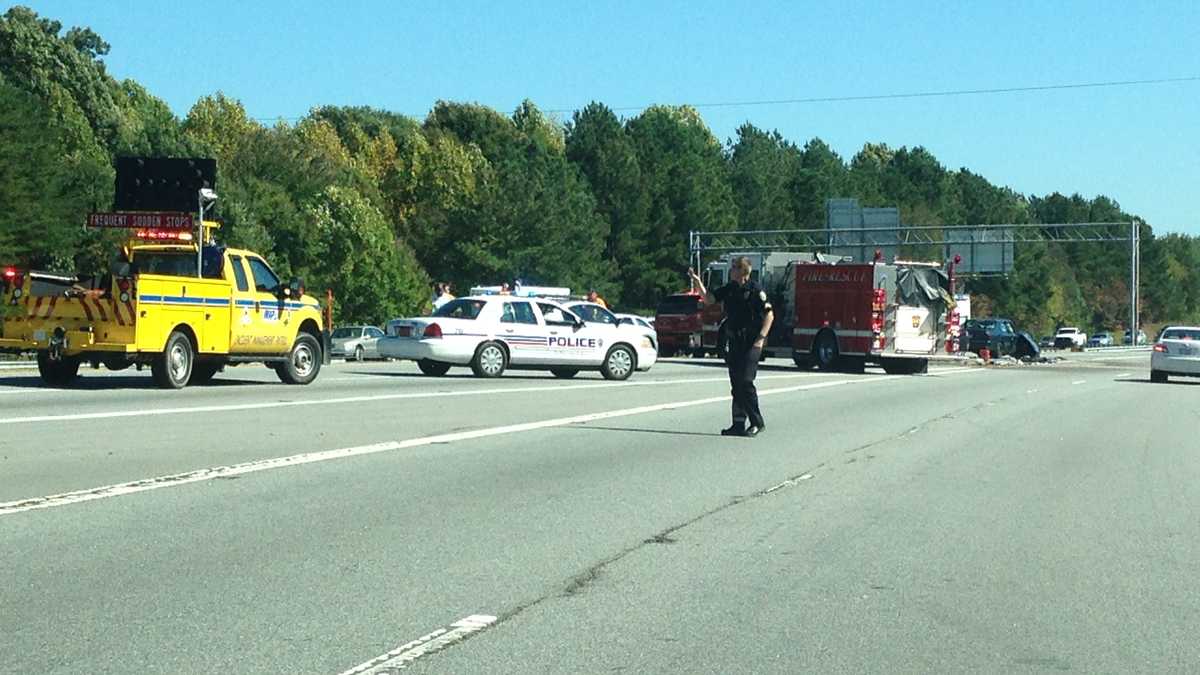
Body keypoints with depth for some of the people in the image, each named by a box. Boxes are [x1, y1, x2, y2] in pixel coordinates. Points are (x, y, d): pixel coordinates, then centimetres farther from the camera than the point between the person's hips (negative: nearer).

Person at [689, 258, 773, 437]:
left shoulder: (755, 290, -10)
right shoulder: (729, 289, 10)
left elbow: (769, 315, -10)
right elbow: (708, 298, 15)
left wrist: (761, 339, -16)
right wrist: (698, 281, 1)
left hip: (751, 343, -7)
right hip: (735, 343, 7)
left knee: (746, 381, -12)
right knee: (736, 384, 7)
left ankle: (757, 422, -3)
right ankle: (739, 424, 11)